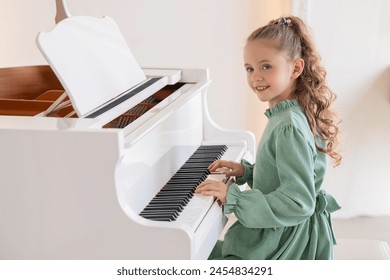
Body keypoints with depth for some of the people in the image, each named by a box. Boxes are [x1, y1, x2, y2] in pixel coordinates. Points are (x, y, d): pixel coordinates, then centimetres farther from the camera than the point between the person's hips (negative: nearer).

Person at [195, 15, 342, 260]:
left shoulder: (290, 127, -25)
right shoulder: (285, 116, 5)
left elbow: (298, 203, -29)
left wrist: (233, 196, -27)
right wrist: (245, 171, 6)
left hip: (288, 243, -9)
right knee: (210, 253, 22)